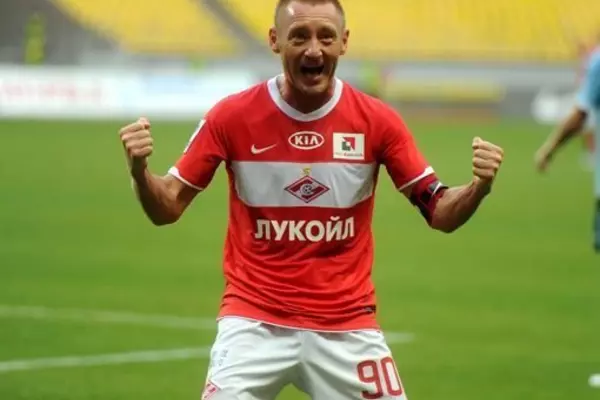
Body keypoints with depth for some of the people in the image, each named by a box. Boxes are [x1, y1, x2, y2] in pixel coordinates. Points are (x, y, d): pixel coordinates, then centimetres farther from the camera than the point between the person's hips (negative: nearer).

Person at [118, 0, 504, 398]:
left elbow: (440, 213, 0)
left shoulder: (376, 120, -4)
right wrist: (139, 171, -22)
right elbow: (167, 208, 0)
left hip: (348, 327, 1)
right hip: (254, 319, -1)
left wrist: (478, 187, -22)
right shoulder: (232, 116, -6)